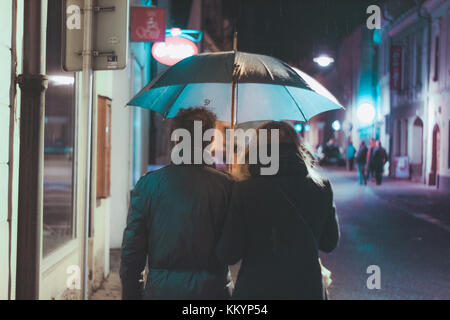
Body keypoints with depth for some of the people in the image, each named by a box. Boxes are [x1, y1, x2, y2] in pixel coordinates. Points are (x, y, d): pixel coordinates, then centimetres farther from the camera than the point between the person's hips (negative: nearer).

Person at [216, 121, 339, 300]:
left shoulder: (244, 190, -13)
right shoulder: (322, 188, -5)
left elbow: (227, 256, -11)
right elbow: (329, 244, 6)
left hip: (255, 290, -2)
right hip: (307, 289, 2)